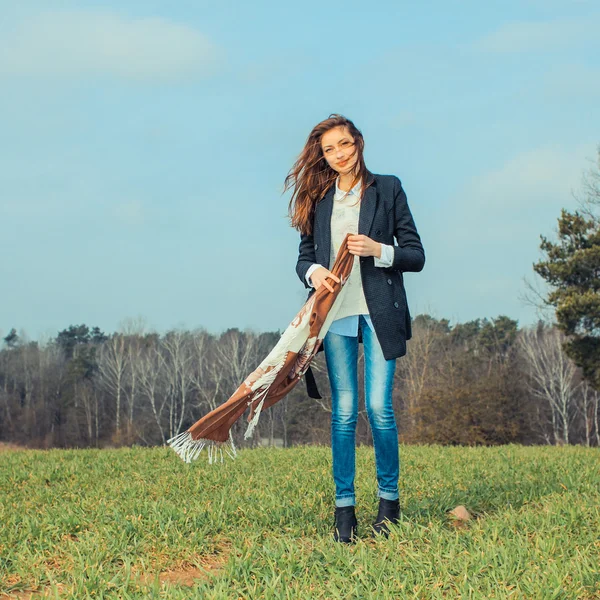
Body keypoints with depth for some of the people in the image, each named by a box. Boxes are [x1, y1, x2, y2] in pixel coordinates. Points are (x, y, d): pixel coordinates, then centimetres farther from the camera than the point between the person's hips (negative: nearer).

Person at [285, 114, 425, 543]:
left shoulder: (387, 189, 5)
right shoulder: (317, 199, 13)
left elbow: (416, 255, 4)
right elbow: (304, 255, 15)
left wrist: (378, 250, -14)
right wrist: (313, 271, -8)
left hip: (379, 312, -2)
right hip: (335, 312, 2)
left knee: (379, 406, -8)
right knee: (343, 410, -1)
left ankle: (390, 500, 9)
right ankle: (344, 507, 4)